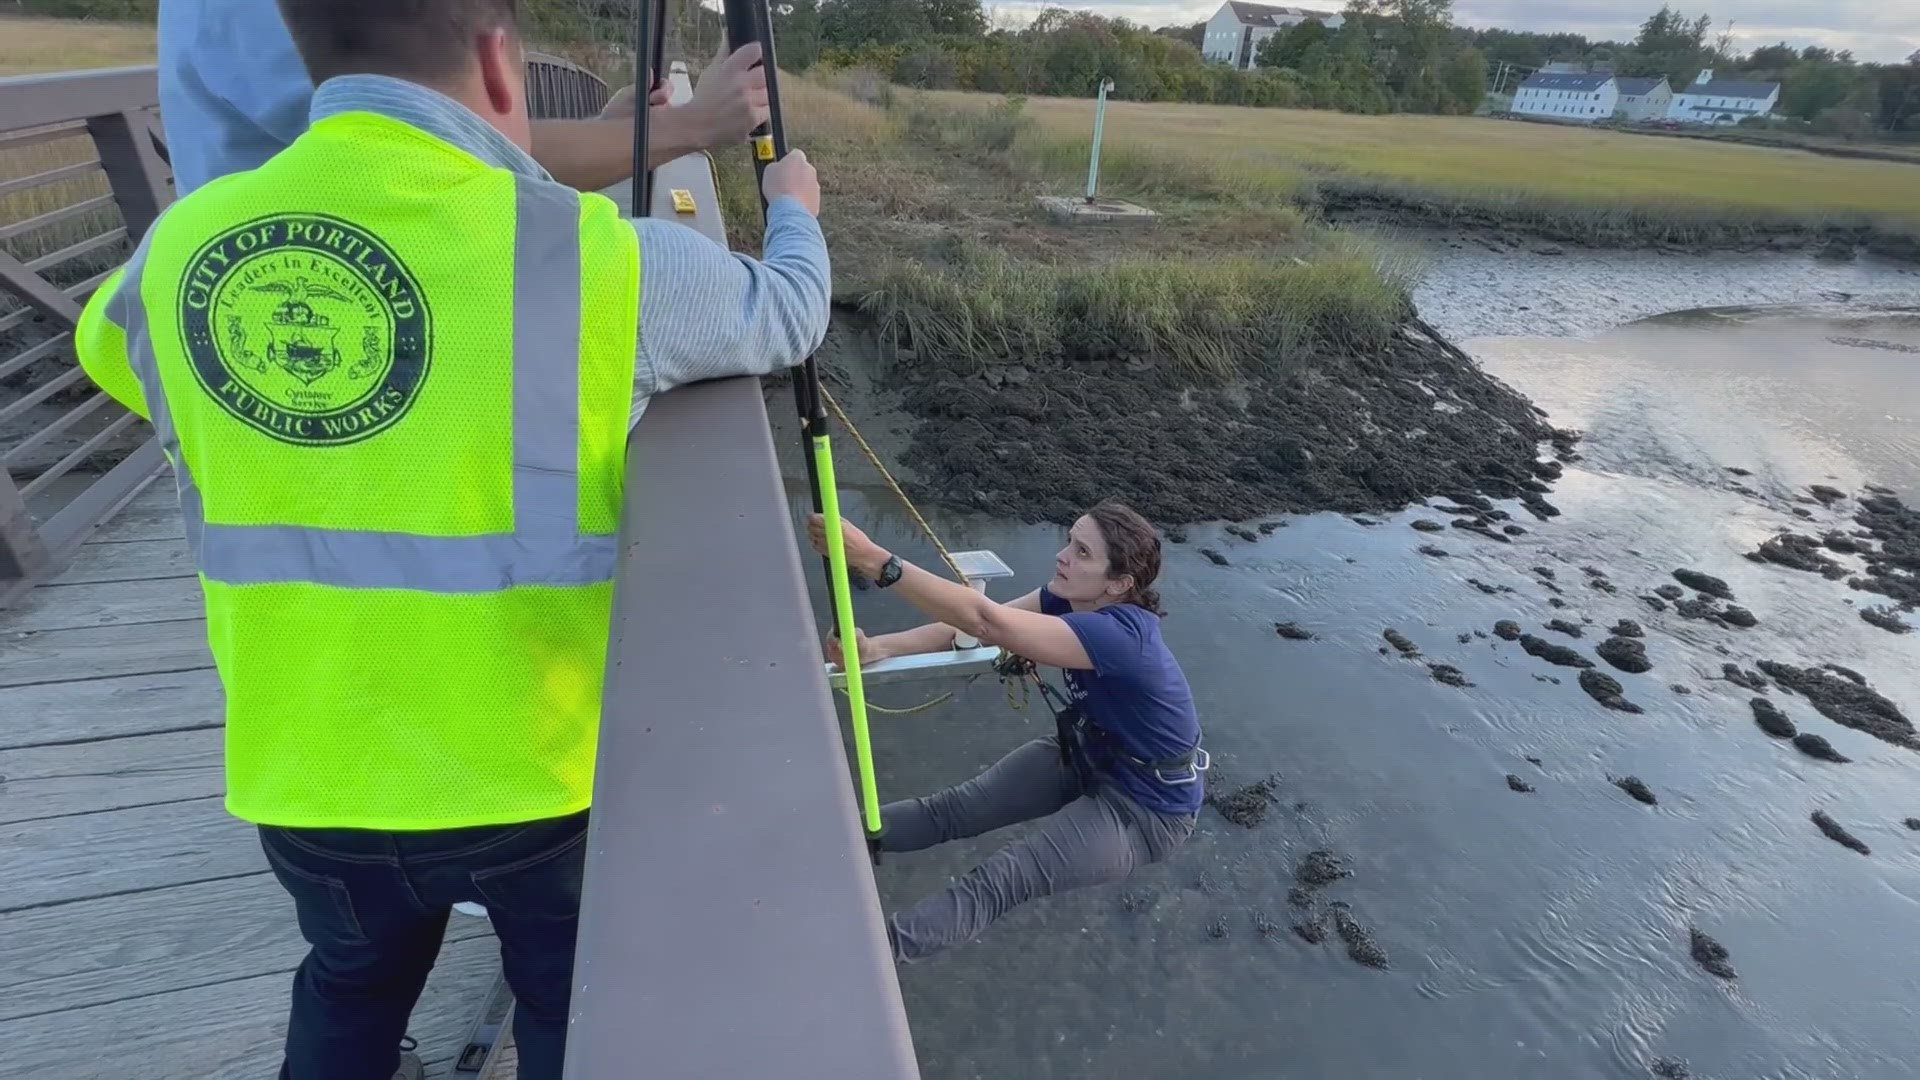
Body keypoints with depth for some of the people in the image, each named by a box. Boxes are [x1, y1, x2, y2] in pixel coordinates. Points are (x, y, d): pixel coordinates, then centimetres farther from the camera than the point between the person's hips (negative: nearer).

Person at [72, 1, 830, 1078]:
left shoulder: (184, 247, -6)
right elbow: (788, 312, 0)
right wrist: (796, 208, 21)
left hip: (305, 778, 4)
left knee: (352, 991, 34)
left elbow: (112, 348, 19)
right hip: (537, 765, -3)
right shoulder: (589, 254, -19)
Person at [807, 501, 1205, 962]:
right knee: (954, 807, -2)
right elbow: (971, 627, -19)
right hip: (1085, 755, 8)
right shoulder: (1071, 596, -10)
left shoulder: (1118, 634, -36)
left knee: (1001, 879, -20)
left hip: (1145, 808, -8)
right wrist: (876, 648, -34)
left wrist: (873, 560, -48)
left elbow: (986, 621, -43)